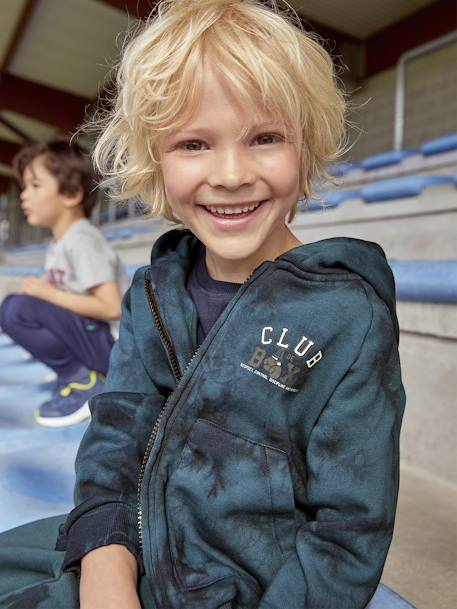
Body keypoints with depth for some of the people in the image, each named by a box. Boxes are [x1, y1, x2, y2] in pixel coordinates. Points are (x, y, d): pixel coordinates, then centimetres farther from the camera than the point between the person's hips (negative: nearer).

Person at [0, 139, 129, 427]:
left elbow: (111, 307, -23)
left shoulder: (82, 240, -15)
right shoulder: (58, 245, 13)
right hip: (93, 336, 10)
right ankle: (78, 370, 10)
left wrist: (49, 293, -16)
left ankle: (84, 383, -9)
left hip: (118, 346, -10)